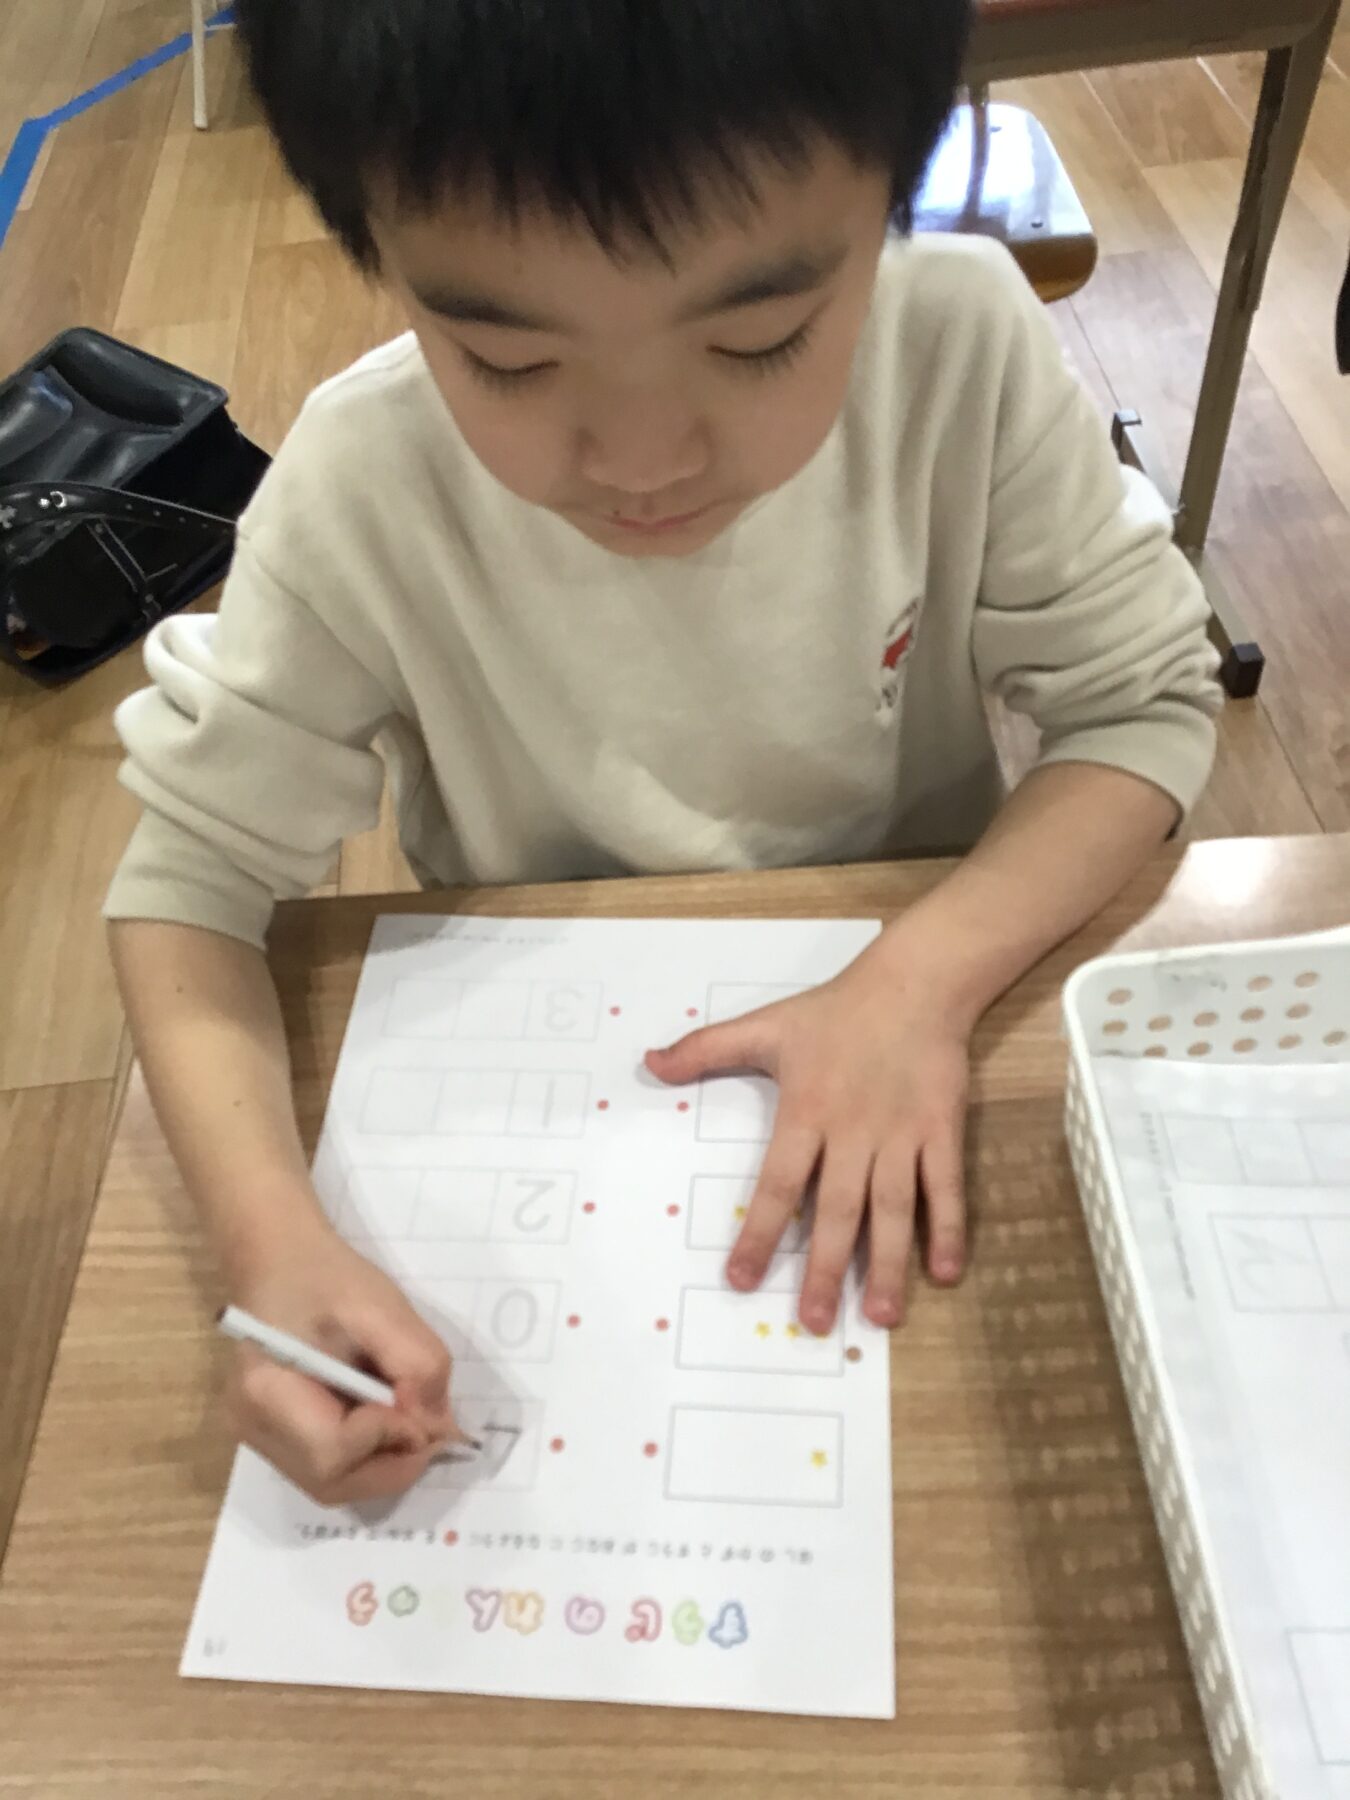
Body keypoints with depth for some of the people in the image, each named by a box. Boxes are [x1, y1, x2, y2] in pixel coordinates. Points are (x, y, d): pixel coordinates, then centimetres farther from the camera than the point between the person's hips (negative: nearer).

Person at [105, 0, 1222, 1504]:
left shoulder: (966, 350, -20)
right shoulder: (365, 498, -22)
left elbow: (1143, 701, -11)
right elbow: (191, 879, -14)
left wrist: (925, 975, -26)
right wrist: (272, 1239, -29)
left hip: (910, 1005, 1)